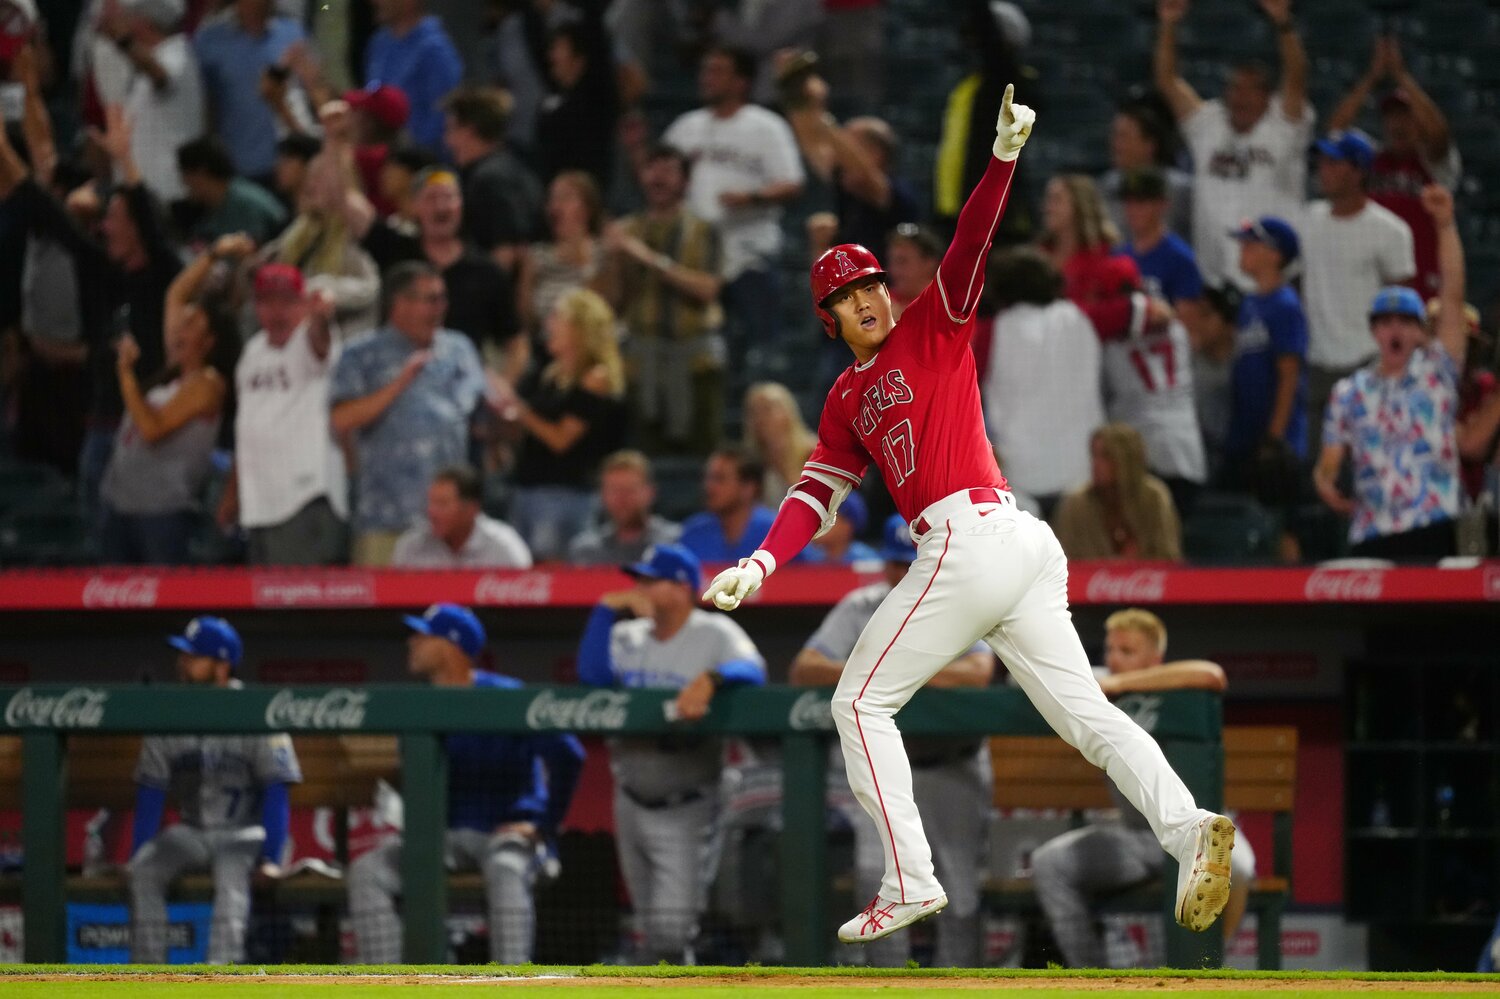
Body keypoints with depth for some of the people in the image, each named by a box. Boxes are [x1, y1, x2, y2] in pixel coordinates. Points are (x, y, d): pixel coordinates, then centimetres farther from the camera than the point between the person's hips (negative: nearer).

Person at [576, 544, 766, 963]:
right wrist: (607, 610, -11)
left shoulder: (715, 634, -8)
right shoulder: (629, 636, 9)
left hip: (685, 812, -6)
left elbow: (752, 670, -25)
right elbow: (591, 676, -7)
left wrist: (710, 680, -44)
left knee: (670, 934, -12)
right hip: (632, 805, 6)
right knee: (652, 933, 14)